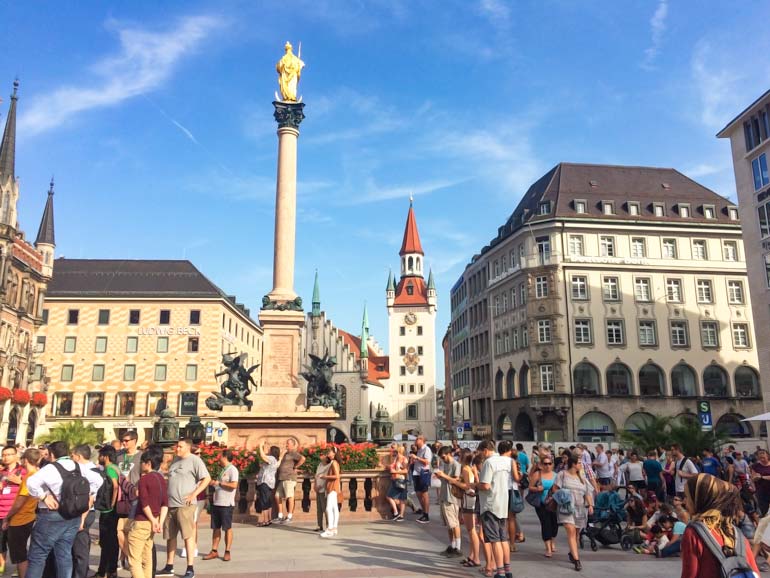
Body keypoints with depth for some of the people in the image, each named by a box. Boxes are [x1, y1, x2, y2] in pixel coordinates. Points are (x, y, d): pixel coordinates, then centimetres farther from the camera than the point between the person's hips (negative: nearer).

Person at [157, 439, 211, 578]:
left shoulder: (194, 460, -8)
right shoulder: (175, 460, 16)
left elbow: (207, 478, -13)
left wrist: (194, 494, -17)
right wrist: (165, 498, 18)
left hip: (184, 505, -8)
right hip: (170, 504, 8)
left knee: (188, 535, -6)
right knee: (170, 536, 14)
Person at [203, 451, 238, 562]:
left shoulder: (232, 469, -9)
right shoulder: (222, 470, 17)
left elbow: (234, 485, -21)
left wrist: (219, 483, -15)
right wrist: (213, 483, 6)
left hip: (226, 504, -8)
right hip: (216, 502, 8)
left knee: (227, 528, 1)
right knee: (216, 528, 10)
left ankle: (227, 552, 8)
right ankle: (214, 551, 16)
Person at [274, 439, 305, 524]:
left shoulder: (294, 453, -7)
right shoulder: (286, 454, 22)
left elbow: (303, 458, -25)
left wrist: (295, 467, -17)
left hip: (289, 478, -10)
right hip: (282, 479, 10)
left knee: (290, 497, -7)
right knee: (278, 497, 9)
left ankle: (289, 517, -3)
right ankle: (280, 517, 16)